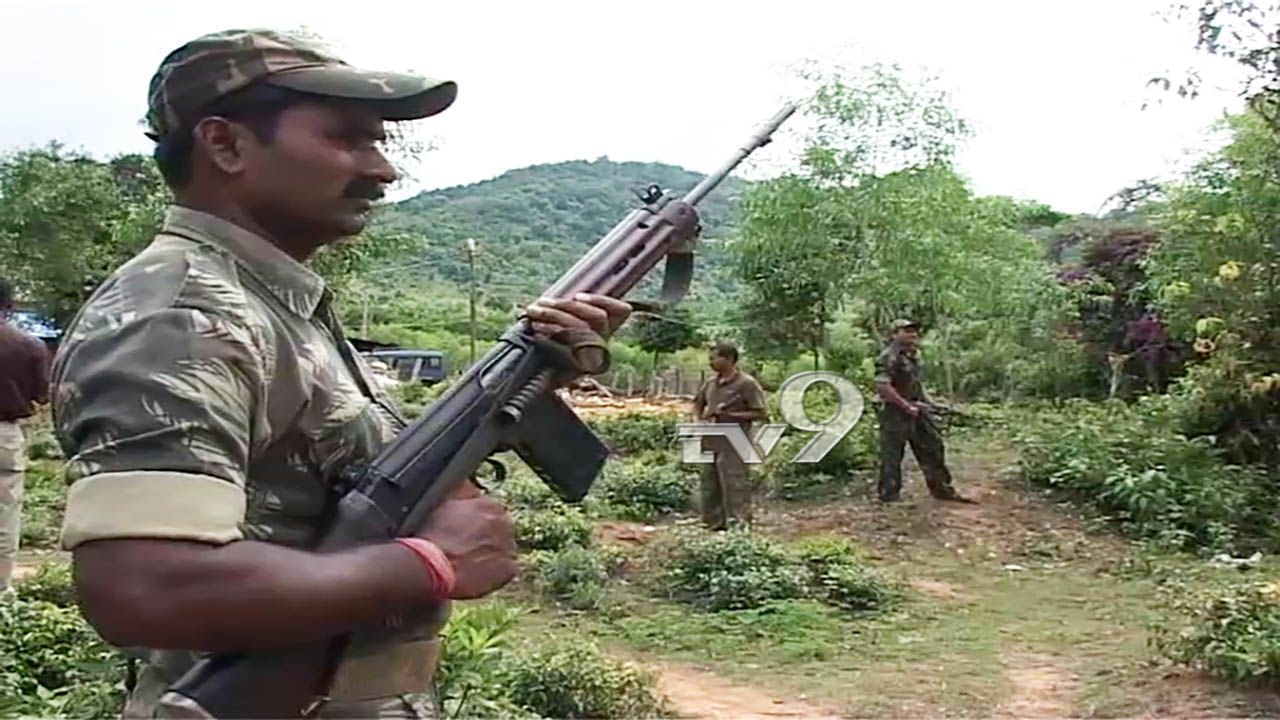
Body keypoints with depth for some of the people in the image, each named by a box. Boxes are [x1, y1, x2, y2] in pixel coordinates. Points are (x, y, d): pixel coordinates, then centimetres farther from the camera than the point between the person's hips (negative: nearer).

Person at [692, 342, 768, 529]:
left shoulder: (746, 384, -8)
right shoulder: (711, 383, 12)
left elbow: (761, 414, -10)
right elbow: (698, 404, 26)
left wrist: (731, 415, -16)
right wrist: (697, 420, 4)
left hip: (733, 445, -7)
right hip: (710, 443, 7)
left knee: (734, 485, -6)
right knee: (710, 485, 13)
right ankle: (713, 523, 24)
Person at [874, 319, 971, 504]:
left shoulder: (914, 355, 12)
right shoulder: (889, 357, -16)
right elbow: (882, 387, -24)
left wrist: (929, 402, 11)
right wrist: (906, 406, -21)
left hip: (916, 412, 9)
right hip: (895, 414, -9)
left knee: (933, 447, 13)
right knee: (891, 456, -1)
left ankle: (941, 489, 25)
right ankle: (889, 495, 9)